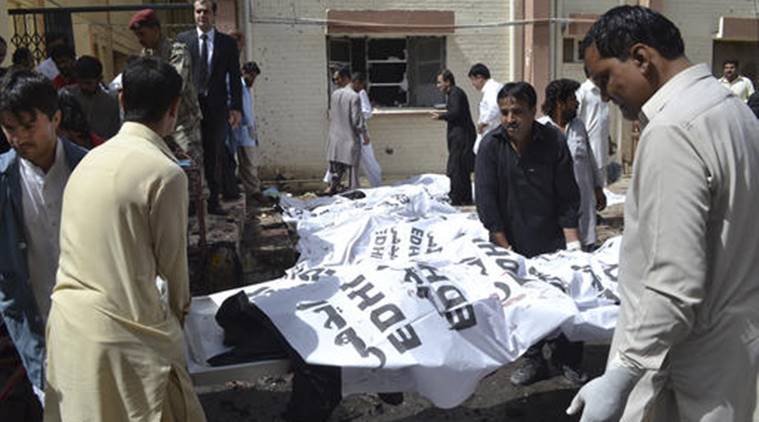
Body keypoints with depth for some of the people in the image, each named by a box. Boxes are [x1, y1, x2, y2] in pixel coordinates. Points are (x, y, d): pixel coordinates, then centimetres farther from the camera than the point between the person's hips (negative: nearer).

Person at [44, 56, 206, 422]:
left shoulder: (91, 159, 4)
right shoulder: (165, 172, -16)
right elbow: (171, 258, -6)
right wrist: (180, 306, 16)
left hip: (67, 324, 7)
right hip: (126, 334, -7)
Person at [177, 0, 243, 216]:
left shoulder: (228, 43, 8)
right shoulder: (183, 39, 7)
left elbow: (235, 77, 6)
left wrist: (236, 107, -3)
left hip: (216, 107, 1)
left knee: (214, 156, 6)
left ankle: (213, 201, 12)